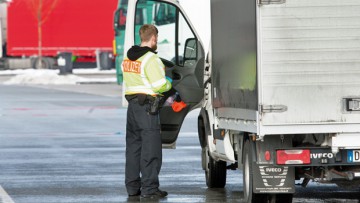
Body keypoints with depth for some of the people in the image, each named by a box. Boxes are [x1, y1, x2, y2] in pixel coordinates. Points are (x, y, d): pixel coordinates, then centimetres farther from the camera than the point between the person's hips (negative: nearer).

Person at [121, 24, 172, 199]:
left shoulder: (127, 58, 11)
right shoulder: (151, 59, -15)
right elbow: (160, 85, -18)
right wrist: (169, 83, 4)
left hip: (132, 104, 8)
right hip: (147, 107, -8)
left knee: (133, 146, 14)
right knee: (150, 148, -5)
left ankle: (132, 186, 18)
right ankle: (149, 188, -6)